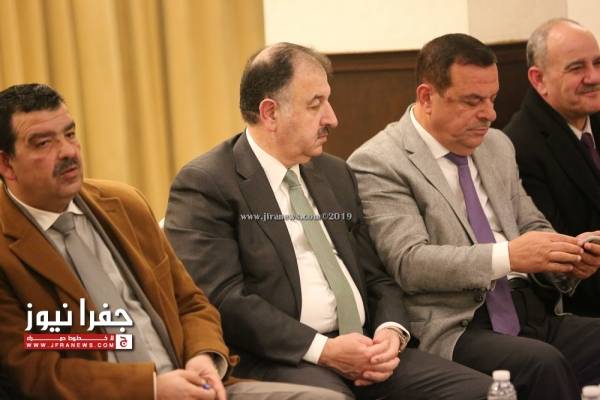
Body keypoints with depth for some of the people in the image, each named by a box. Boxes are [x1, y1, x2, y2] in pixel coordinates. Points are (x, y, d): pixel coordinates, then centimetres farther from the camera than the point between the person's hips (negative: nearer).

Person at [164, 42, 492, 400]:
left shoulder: (336, 174, 18)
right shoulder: (205, 184, -4)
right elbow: (222, 299, -14)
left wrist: (392, 330, -2)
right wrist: (322, 349, -18)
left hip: (364, 348, 7)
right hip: (279, 359, -6)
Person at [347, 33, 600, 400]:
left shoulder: (498, 145, 17)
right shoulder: (378, 163, -5)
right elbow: (408, 262, -15)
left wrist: (564, 259, 1)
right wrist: (509, 256, -24)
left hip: (528, 312, 7)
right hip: (455, 328, -7)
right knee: (544, 365, -34)